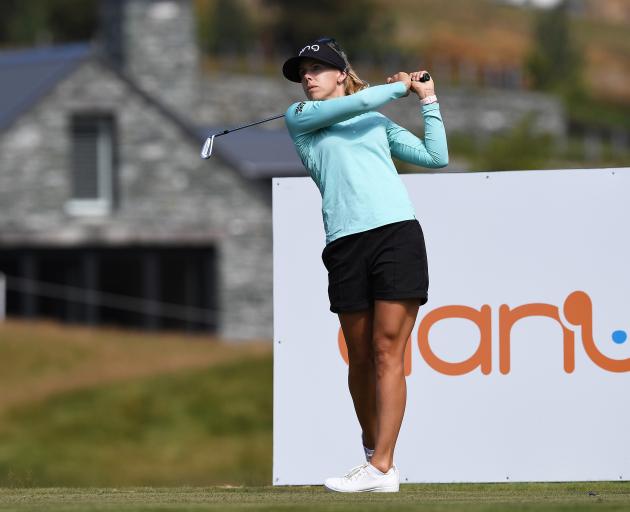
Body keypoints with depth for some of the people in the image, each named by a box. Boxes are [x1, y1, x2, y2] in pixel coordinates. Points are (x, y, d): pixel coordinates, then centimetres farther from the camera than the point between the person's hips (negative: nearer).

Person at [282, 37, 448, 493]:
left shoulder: (380, 123, 22)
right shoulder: (299, 117, 14)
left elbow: (435, 157, 18)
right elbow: (358, 103, 1)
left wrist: (429, 101, 18)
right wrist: (401, 86, 15)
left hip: (398, 233, -1)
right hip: (346, 244, 1)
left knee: (388, 352, -9)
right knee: (361, 357, 2)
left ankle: (382, 468, -16)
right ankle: (372, 450, 19)